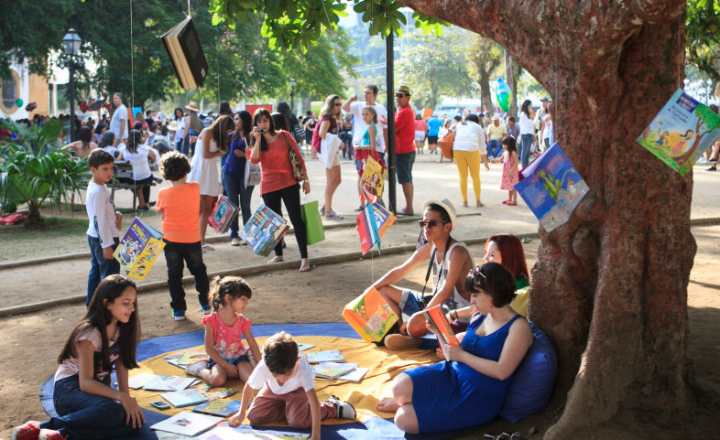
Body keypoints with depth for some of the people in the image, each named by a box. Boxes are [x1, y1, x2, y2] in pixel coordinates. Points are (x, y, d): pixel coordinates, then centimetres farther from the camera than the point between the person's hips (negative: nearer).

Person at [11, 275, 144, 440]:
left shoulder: (122, 328, 3)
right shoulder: (90, 333, -18)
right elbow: (85, 382, -22)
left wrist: (127, 397, -6)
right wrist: (121, 397, -31)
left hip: (98, 388, 7)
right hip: (69, 389, -7)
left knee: (134, 421, -25)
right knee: (112, 411, -39)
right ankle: (41, 426, -28)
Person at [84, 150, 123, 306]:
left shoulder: (95, 186, 9)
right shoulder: (98, 191, -22)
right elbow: (99, 219, -23)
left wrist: (116, 214, -1)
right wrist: (107, 245, -22)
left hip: (94, 237, 10)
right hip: (104, 239, -10)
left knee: (96, 270, 18)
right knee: (110, 275, -4)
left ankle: (92, 304, 28)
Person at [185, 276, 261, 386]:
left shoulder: (242, 321, 1)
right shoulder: (212, 320, -12)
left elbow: (253, 345, 4)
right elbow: (209, 349, -11)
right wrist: (226, 366, -14)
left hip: (238, 357, 2)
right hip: (219, 359, -2)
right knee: (217, 380, -32)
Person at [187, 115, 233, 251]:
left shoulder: (219, 136, 21)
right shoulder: (207, 132, -5)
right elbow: (205, 154, -11)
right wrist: (219, 153, 0)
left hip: (210, 171, 8)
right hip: (199, 169, -8)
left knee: (207, 209, 4)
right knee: (199, 208, -11)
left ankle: (202, 241, 8)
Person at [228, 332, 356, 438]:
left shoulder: (302, 368, -44)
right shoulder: (263, 368, -38)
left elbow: (314, 400, -44)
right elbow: (249, 387, -16)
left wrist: (315, 436, -49)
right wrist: (241, 413, -3)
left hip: (297, 389, -3)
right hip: (272, 390, 3)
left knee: (297, 421, -23)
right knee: (253, 416, -10)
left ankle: (332, 407, 1)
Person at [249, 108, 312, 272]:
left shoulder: (283, 136, 1)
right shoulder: (256, 141, 7)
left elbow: (299, 157, 3)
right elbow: (254, 160, -14)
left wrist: (305, 179, 0)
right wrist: (258, 139, -16)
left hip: (289, 183, -3)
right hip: (269, 186, 3)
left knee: (296, 219, -7)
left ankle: (304, 257, -5)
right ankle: (278, 254, 26)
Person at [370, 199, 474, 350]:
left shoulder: (457, 252, -21)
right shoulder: (430, 248, 4)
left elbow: (445, 292, -27)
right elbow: (400, 271, 11)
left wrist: (417, 318, -26)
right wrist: (370, 290, 3)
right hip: (436, 301, 9)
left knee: (415, 325, -38)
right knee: (382, 290, 10)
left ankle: (413, 338, -2)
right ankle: (404, 333, -5)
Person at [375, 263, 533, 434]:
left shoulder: (519, 327, -11)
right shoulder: (479, 317, 12)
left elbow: (501, 372, -20)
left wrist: (462, 355, -17)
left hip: (479, 397, -7)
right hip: (453, 375, 7)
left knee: (404, 420, -17)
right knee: (401, 385, -22)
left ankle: (404, 403, 17)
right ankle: (407, 403, 11)